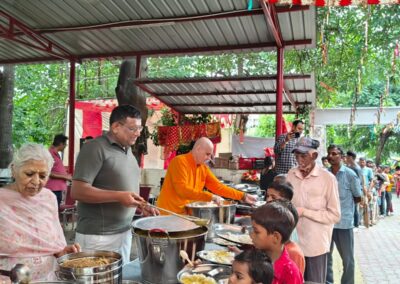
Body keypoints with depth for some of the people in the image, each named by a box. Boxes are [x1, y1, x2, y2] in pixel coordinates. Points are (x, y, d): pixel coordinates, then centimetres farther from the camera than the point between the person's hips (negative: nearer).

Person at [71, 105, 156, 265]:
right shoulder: (95, 149, -14)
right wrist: (118, 196, -26)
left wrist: (141, 206, 5)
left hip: (124, 233, 8)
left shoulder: (128, 150, 11)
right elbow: (78, 191, -20)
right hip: (97, 236, -8)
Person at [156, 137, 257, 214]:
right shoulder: (180, 161, -15)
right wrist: (210, 196, -26)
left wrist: (243, 196, 1)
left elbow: (218, 187, 7)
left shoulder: (203, 168, 6)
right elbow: (183, 190, -24)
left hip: (187, 214, 7)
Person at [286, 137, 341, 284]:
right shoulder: (291, 174, 2)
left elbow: (335, 215, -12)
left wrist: (304, 212, -18)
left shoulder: (327, 178, -12)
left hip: (316, 244, -4)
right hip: (294, 241, 4)